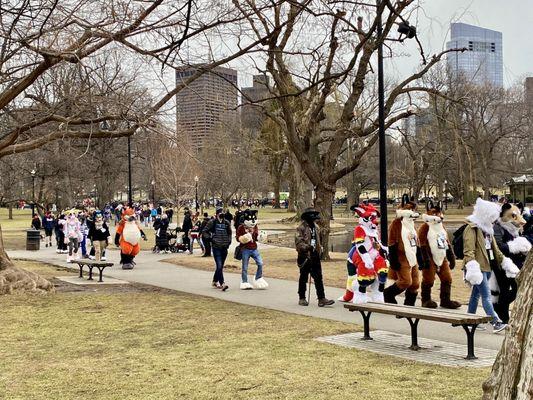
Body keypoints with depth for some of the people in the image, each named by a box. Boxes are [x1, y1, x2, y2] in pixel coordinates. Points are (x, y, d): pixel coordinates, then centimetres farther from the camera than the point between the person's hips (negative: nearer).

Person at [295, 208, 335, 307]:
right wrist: (307, 247, -28)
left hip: (315, 256, 6)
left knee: (318, 278, 1)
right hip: (305, 256, -6)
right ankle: (302, 298, 16)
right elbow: (298, 242, -17)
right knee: (303, 278, 5)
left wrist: (319, 249, 16)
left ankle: (321, 299, 1)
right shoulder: (301, 228, -9)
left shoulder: (316, 227, 14)